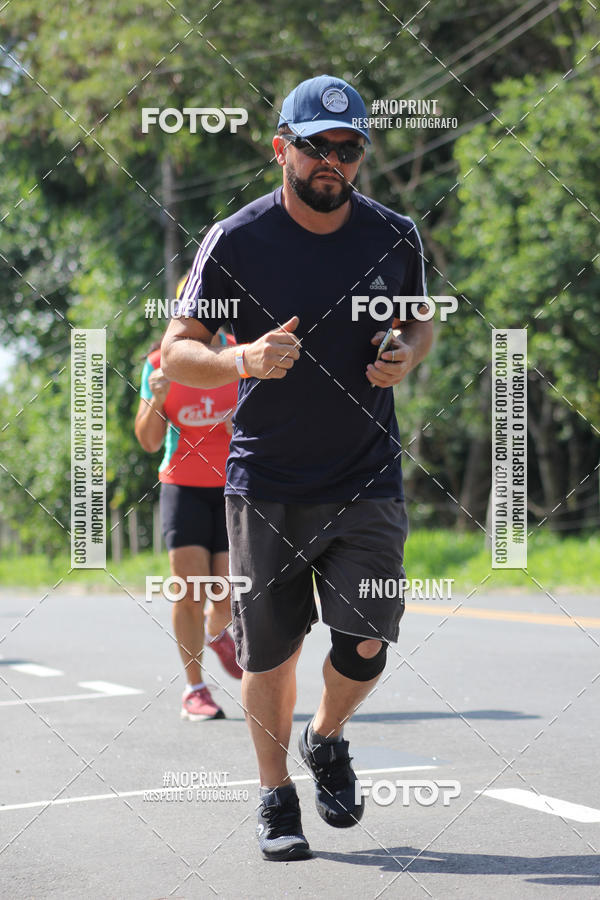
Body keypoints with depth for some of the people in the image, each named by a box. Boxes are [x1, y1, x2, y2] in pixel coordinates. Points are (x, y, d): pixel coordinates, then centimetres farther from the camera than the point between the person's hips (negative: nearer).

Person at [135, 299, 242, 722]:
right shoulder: (161, 363, -2)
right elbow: (149, 442, 0)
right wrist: (157, 400, -18)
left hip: (234, 486, 0)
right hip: (183, 486, 0)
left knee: (228, 595, -4)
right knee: (190, 588, -11)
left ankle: (217, 631, 32)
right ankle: (195, 689, 0)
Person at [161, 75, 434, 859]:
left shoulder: (395, 237, 0)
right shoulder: (235, 241, -8)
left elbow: (419, 323, 17)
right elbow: (176, 353, -6)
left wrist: (405, 355, -6)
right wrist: (245, 360, -26)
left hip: (369, 479, 2)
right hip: (266, 481, -1)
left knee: (367, 641, -5)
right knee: (270, 648, 5)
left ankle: (326, 741, 28)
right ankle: (275, 795, 25)